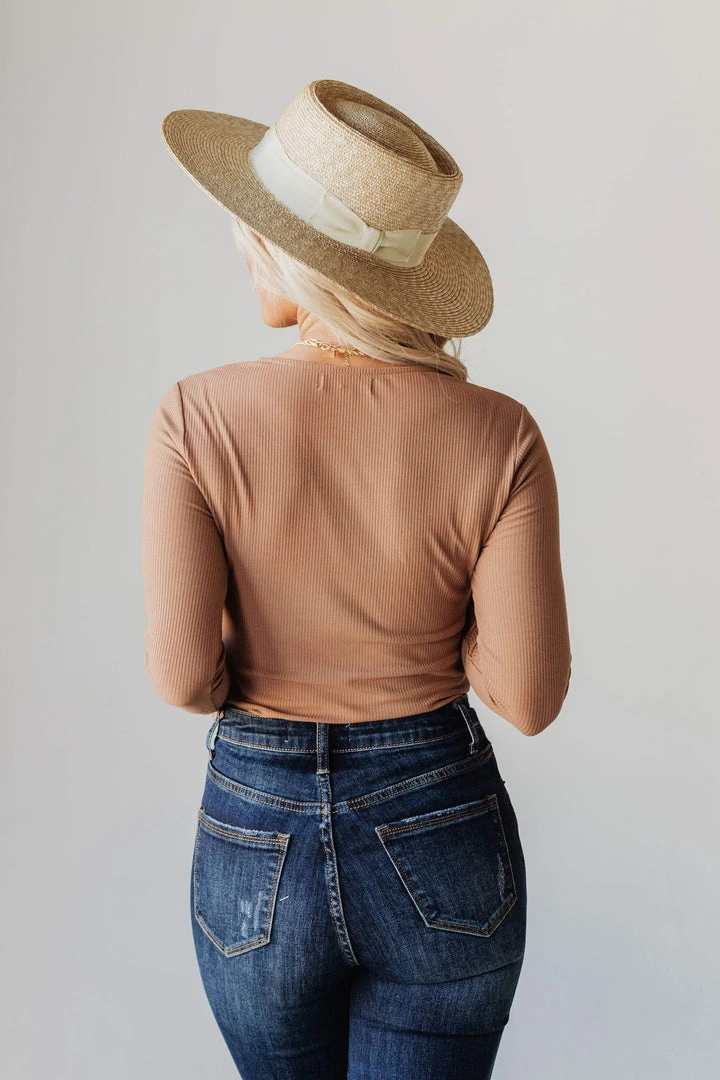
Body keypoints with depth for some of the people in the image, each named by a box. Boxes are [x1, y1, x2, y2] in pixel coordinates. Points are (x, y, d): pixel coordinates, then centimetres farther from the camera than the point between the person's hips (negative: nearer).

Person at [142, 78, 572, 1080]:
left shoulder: (198, 418, -19)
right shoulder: (499, 437, -18)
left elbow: (186, 675, -18)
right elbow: (529, 695, -14)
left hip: (257, 849, 1)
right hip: (443, 847, 0)